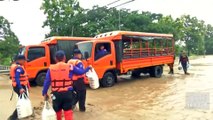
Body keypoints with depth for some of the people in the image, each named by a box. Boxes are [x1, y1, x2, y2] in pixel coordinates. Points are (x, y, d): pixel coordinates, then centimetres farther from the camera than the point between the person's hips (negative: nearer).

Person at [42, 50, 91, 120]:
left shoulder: (51, 69, -1)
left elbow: (46, 82, 0)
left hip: (56, 94, 2)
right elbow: (81, 72, 6)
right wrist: (88, 68, 24)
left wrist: (44, 93, 10)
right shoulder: (70, 67, -4)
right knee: (68, 111, 5)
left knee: (57, 111, 19)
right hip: (67, 93, -1)